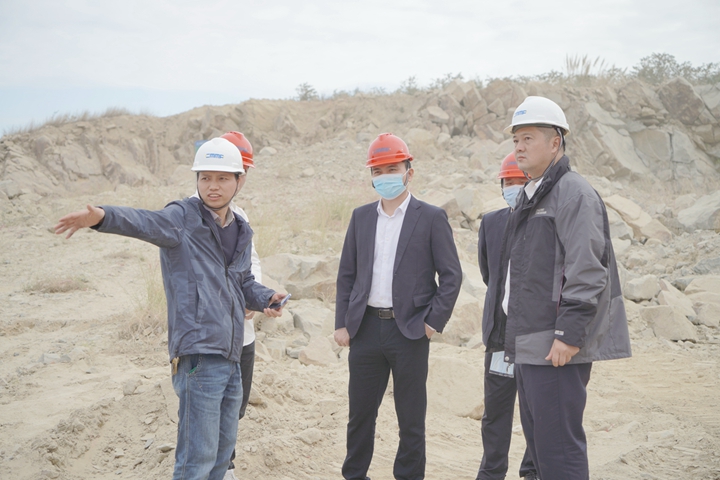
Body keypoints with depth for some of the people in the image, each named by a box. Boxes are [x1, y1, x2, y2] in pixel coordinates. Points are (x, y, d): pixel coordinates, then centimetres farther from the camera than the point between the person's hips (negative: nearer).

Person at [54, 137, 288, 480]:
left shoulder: (242, 232, 15)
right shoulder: (183, 218, -7)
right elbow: (144, 222, -26)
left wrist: (264, 299, 6)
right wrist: (102, 216, -47)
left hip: (231, 356, 8)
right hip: (198, 355, -8)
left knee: (224, 446, 19)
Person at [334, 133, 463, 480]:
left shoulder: (431, 218, -2)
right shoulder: (361, 217, 10)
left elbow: (452, 275, -3)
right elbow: (346, 274, 12)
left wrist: (434, 321, -9)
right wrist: (342, 323, 5)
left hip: (409, 331, -3)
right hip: (366, 328, 4)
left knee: (411, 419, 4)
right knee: (360, 412, 11)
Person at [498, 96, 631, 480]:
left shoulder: (573, 193, -11)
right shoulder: (530, 196, 19)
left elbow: (587, 272, -19)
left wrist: (568, 335, -23)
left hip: (558, 347, -10)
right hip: (528, 346, 10)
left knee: (559, 447, -8)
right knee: (537, 439, 15)